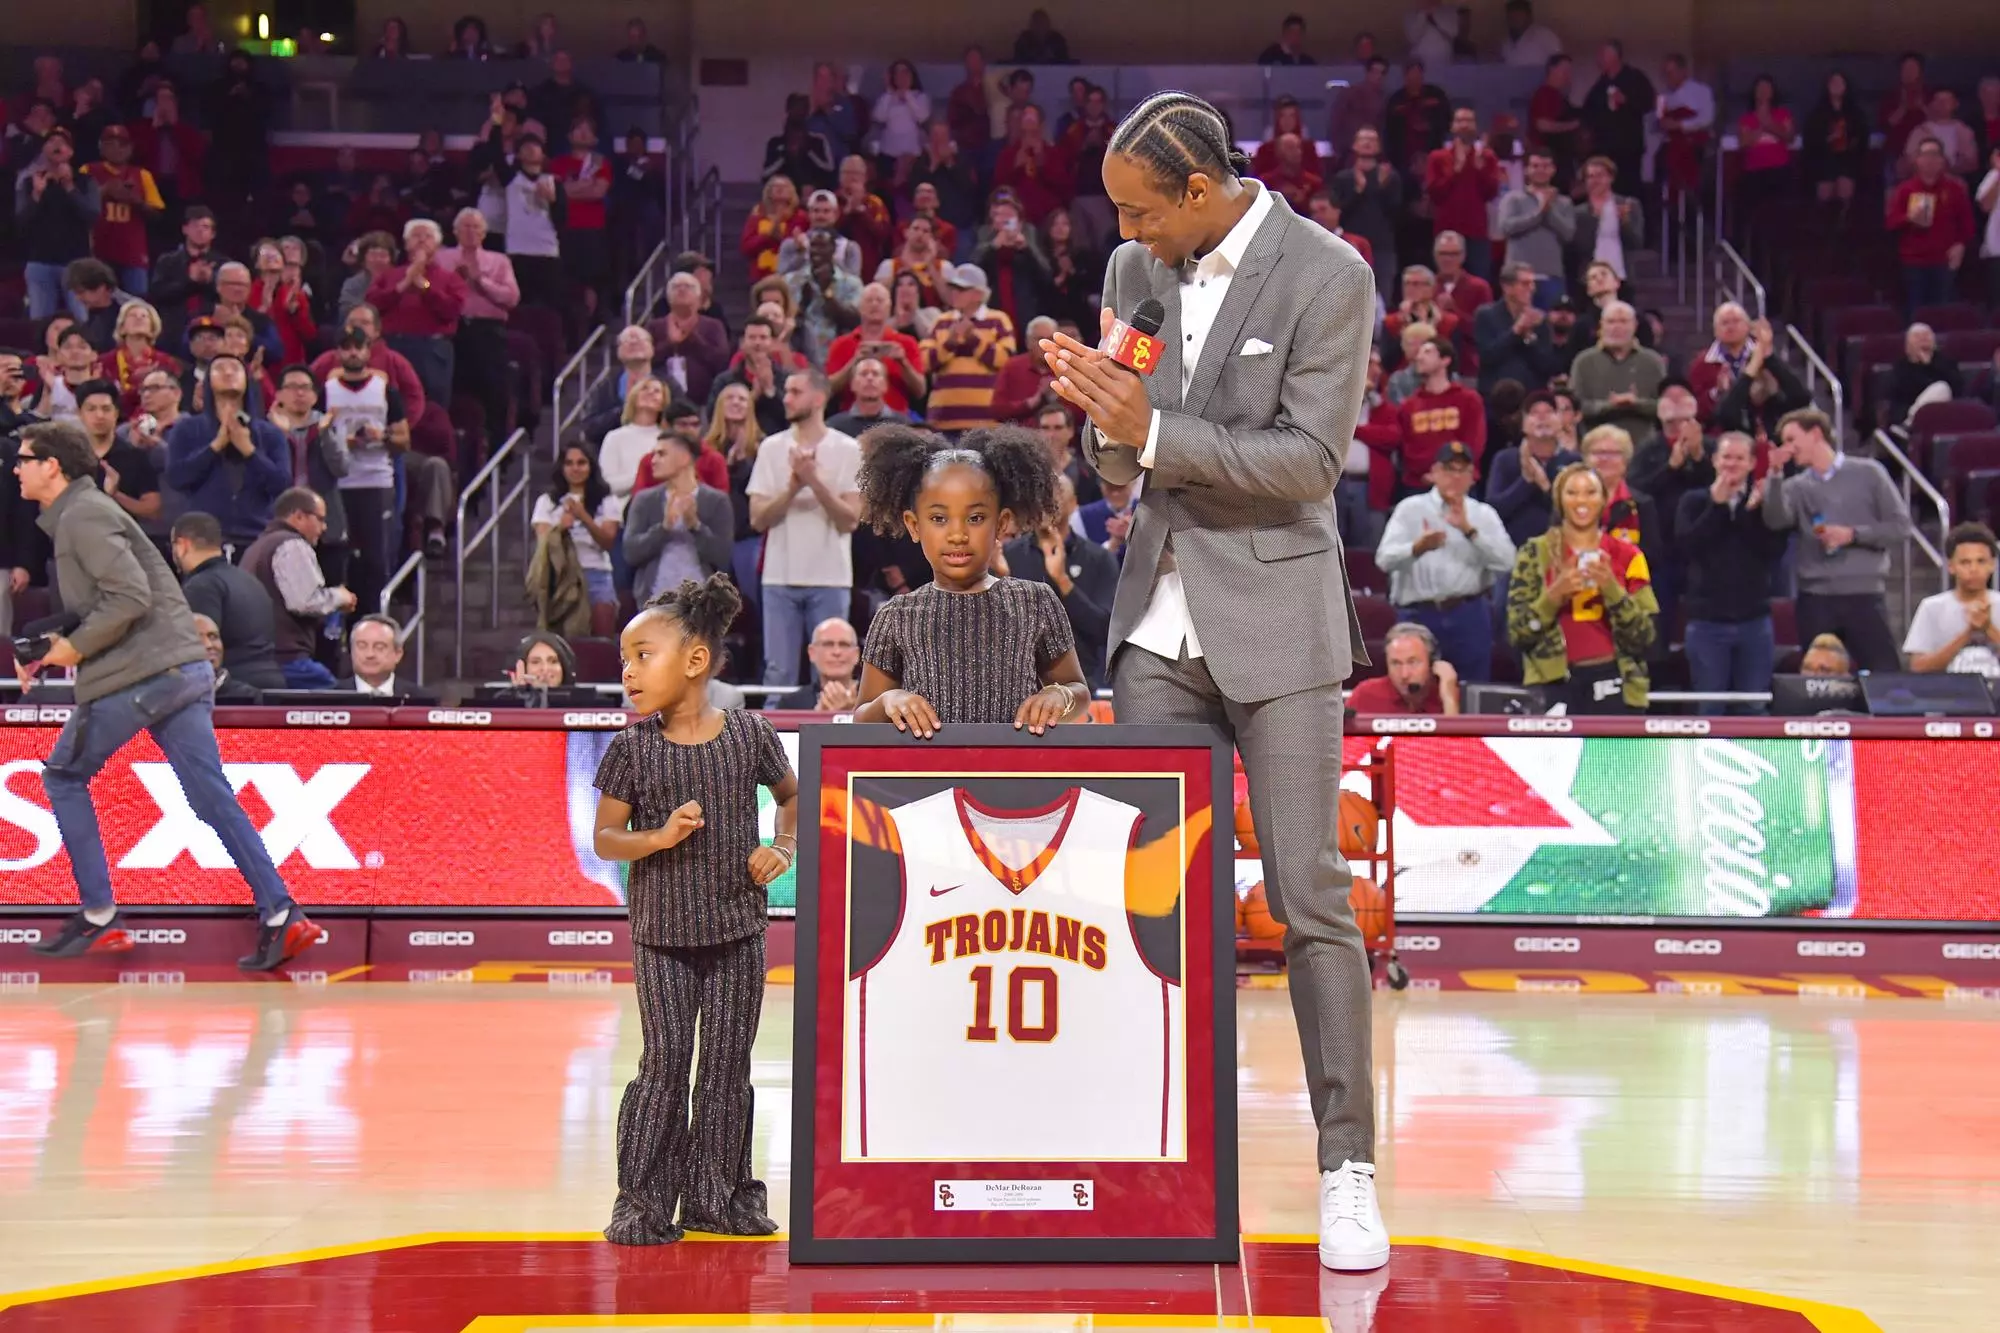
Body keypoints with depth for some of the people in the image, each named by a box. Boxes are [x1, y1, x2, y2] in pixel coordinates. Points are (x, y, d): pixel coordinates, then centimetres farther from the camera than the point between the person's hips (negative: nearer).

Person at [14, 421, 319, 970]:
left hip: (135, 677, -9)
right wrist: (58, 648, 15)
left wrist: (75, 648, -9)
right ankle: (280, 916, -8)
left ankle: (98, 919, 7)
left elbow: (130, 596, -19)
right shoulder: (79, 513, 22)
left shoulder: (83, 516, -8)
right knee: (212, 796, 2)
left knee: (63, 776, 9)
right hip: (184, 670, 9)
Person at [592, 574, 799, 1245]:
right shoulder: (633, 748, -4)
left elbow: (792, 794, 17)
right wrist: (660, 837, -18)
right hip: (661, 931, -1)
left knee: (728, 1062, 5)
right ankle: (644, 1202, 4)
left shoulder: (749, 734, -1)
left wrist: (784, 848, 0)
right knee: (664, 1062, -3)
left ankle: (716, 1196, 15)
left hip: (736, 926, 1)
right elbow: (604, 837, -1)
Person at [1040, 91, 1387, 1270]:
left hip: (1275, 618, -5)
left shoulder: (1327, 277, -9)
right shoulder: (1136, 274, 8)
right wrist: (1111, 427, -10)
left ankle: (1349, 1167, -1)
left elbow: (1310, 459, -15)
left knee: (1310, 896, -6)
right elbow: (1122, 462, 13)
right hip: (1161, 616, 5)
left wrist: (1156, 430, -20)